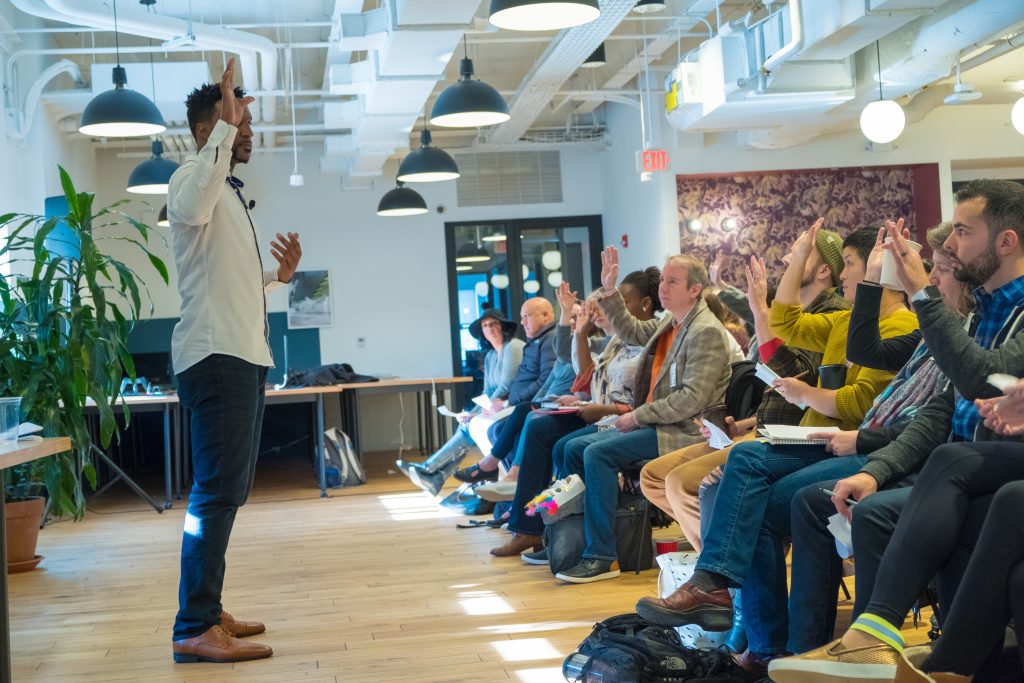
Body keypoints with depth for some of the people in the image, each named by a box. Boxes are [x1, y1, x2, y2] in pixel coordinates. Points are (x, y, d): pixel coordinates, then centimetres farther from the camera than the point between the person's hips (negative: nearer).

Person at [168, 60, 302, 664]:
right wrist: (226, 125, -30)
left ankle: (207, 612, 19)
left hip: (243, 355, 10)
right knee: (217, 490, -13)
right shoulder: (193, 179, -6)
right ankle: (194, 630, -11)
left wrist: (279, 275, 18)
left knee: (229, 490, 12)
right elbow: (190, 208, -34)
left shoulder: (230, 193, 24)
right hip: (216, 357, -10)